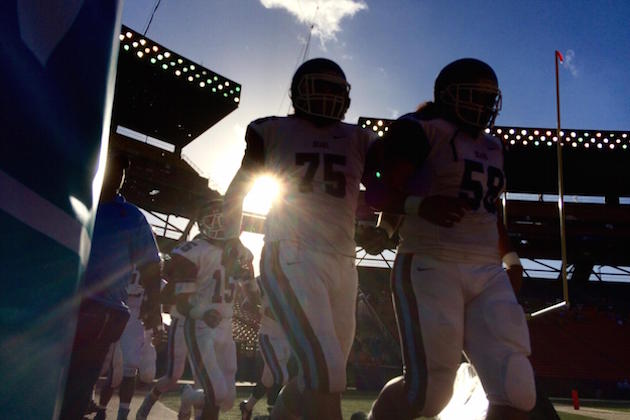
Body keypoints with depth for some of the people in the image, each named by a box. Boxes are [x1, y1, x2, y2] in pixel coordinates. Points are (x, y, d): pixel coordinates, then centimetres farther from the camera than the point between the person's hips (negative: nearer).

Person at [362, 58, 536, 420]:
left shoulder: (492, 148, 22)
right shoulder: (421, 131, -2)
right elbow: (378, 193, -10)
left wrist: (510, 256, 19)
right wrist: (421, 205, -29)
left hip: (487, 274, 8)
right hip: (431, 267, -7)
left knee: (515, 390, -2)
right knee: (429, 389, -11)